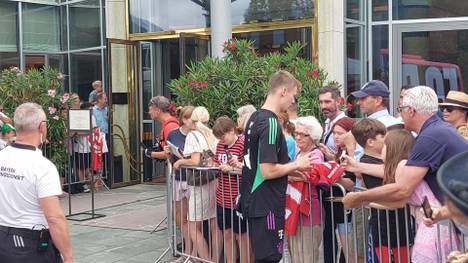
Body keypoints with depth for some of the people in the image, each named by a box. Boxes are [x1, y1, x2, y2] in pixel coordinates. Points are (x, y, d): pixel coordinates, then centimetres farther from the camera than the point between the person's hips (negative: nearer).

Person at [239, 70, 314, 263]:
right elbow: (268, 171, -24)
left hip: (254, 202, 9)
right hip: (267, 206, -9)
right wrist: (296, 165, -9)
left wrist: (291, 170, 13)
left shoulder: (255, 118, 10)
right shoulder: (270, 123, -19)